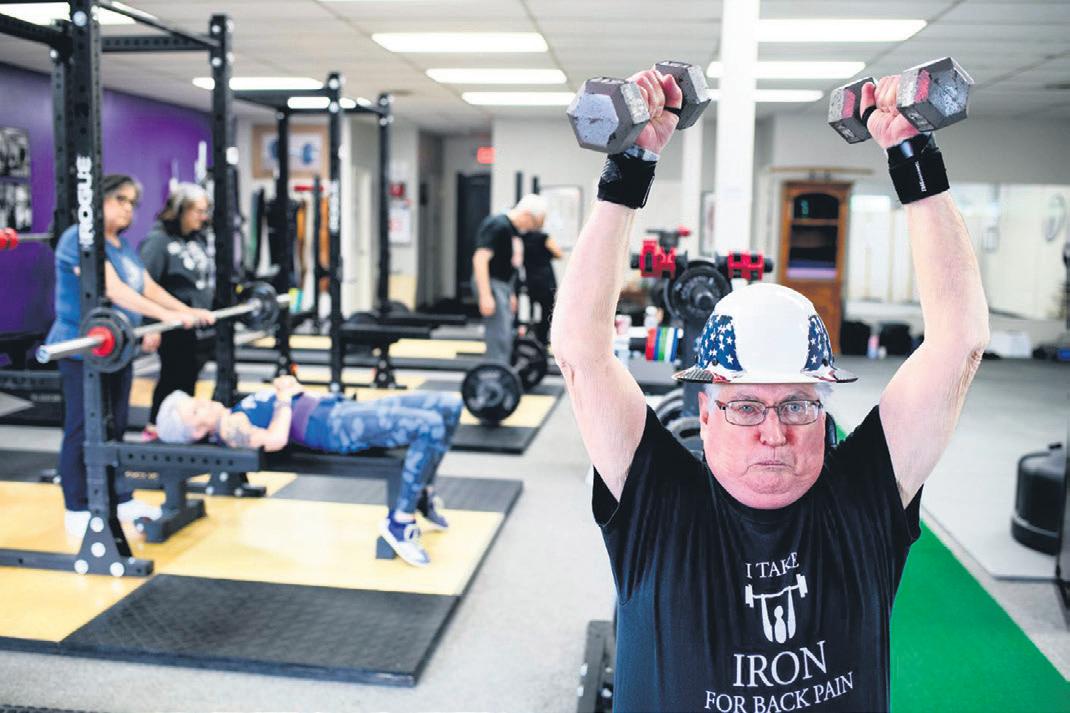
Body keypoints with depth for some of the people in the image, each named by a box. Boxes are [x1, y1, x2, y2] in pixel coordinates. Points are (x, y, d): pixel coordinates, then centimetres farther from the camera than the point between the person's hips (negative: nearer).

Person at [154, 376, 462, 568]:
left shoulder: (235, 414, 24)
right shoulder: (229, 427, -5)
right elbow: (275, 440, -23)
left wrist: (290, 386, 8)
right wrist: (284, 397, -8)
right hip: (335, 427, -9)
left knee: (448, 406, 2)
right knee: (430, 426, -30)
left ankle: (423, 497, 12)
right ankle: (399, 522, -18)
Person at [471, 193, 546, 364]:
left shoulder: (514, 229, 13)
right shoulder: (497, 226, -17)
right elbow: (480, 259, -24)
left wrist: (511, 294, 23)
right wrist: (486, 296, -28)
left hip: (504, 286, 10)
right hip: (492, 284, -10)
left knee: (506, 338, 12)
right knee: (499, 337, -12)